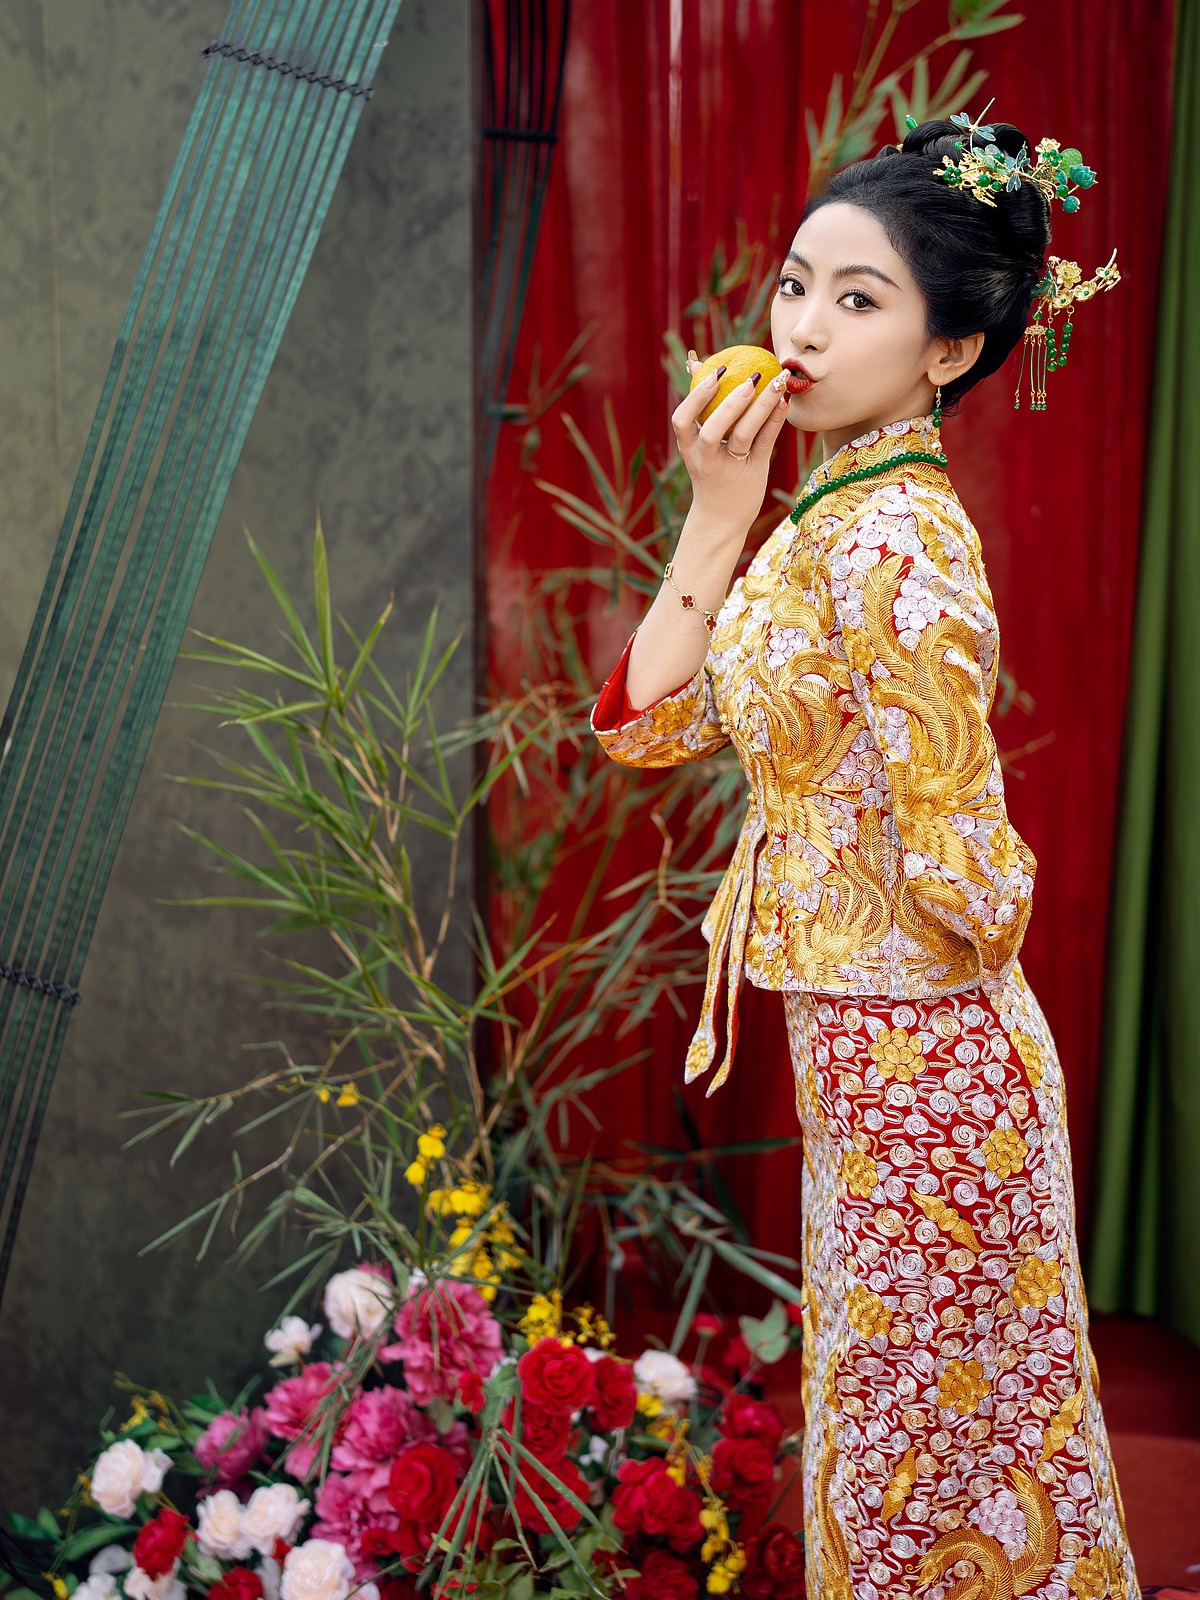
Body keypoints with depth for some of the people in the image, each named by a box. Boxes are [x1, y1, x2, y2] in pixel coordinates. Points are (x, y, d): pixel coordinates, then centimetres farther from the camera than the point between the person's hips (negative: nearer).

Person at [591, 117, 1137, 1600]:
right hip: (859, 1044, 9)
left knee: (918, 1440, 8)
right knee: (885, 1412, 22)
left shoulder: (889, 536, -22)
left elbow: (959, 871, -25)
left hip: (914, 1052, -9)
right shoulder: (825, 512, 6)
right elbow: (647, 721, 4)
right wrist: (718, 512, -3)